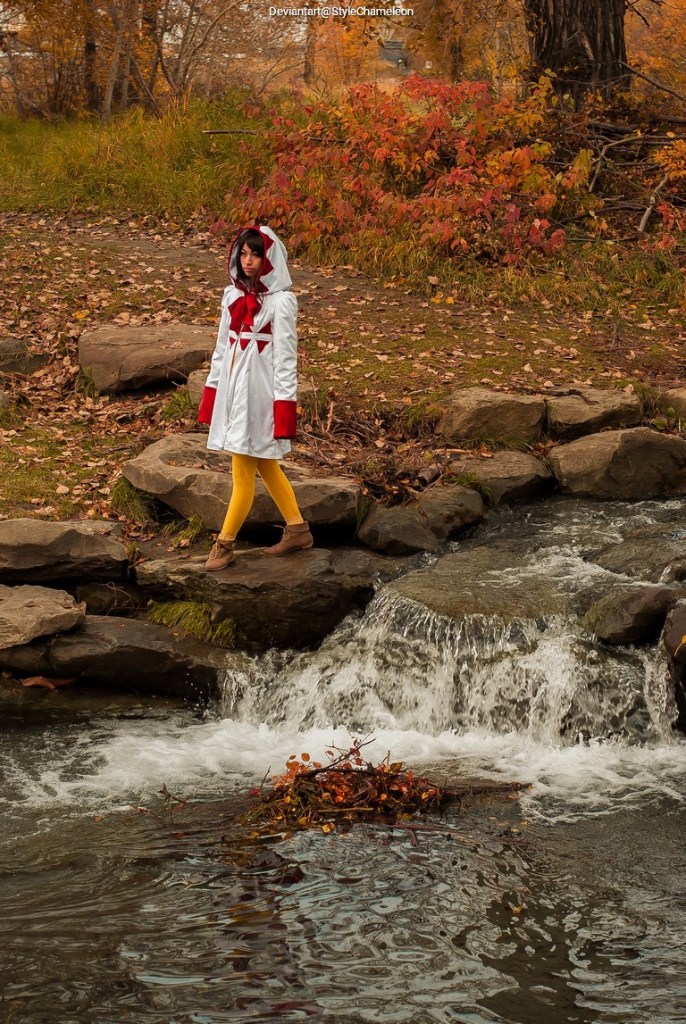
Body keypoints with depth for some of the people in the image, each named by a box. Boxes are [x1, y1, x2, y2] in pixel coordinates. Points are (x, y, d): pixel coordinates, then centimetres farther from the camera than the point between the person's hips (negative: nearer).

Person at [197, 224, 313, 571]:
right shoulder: (233, 295, 8)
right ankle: (297, 529, 26)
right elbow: (223, 346, 14)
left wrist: (283, 408, -15)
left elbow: (285, 358, -12)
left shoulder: (280, 302, -11)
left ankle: (225, 543, 8)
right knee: (264, 465, 15)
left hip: (260, 392, -7)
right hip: (233, 387, 7)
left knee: (243, 470, -2)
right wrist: (211, 392, 13)